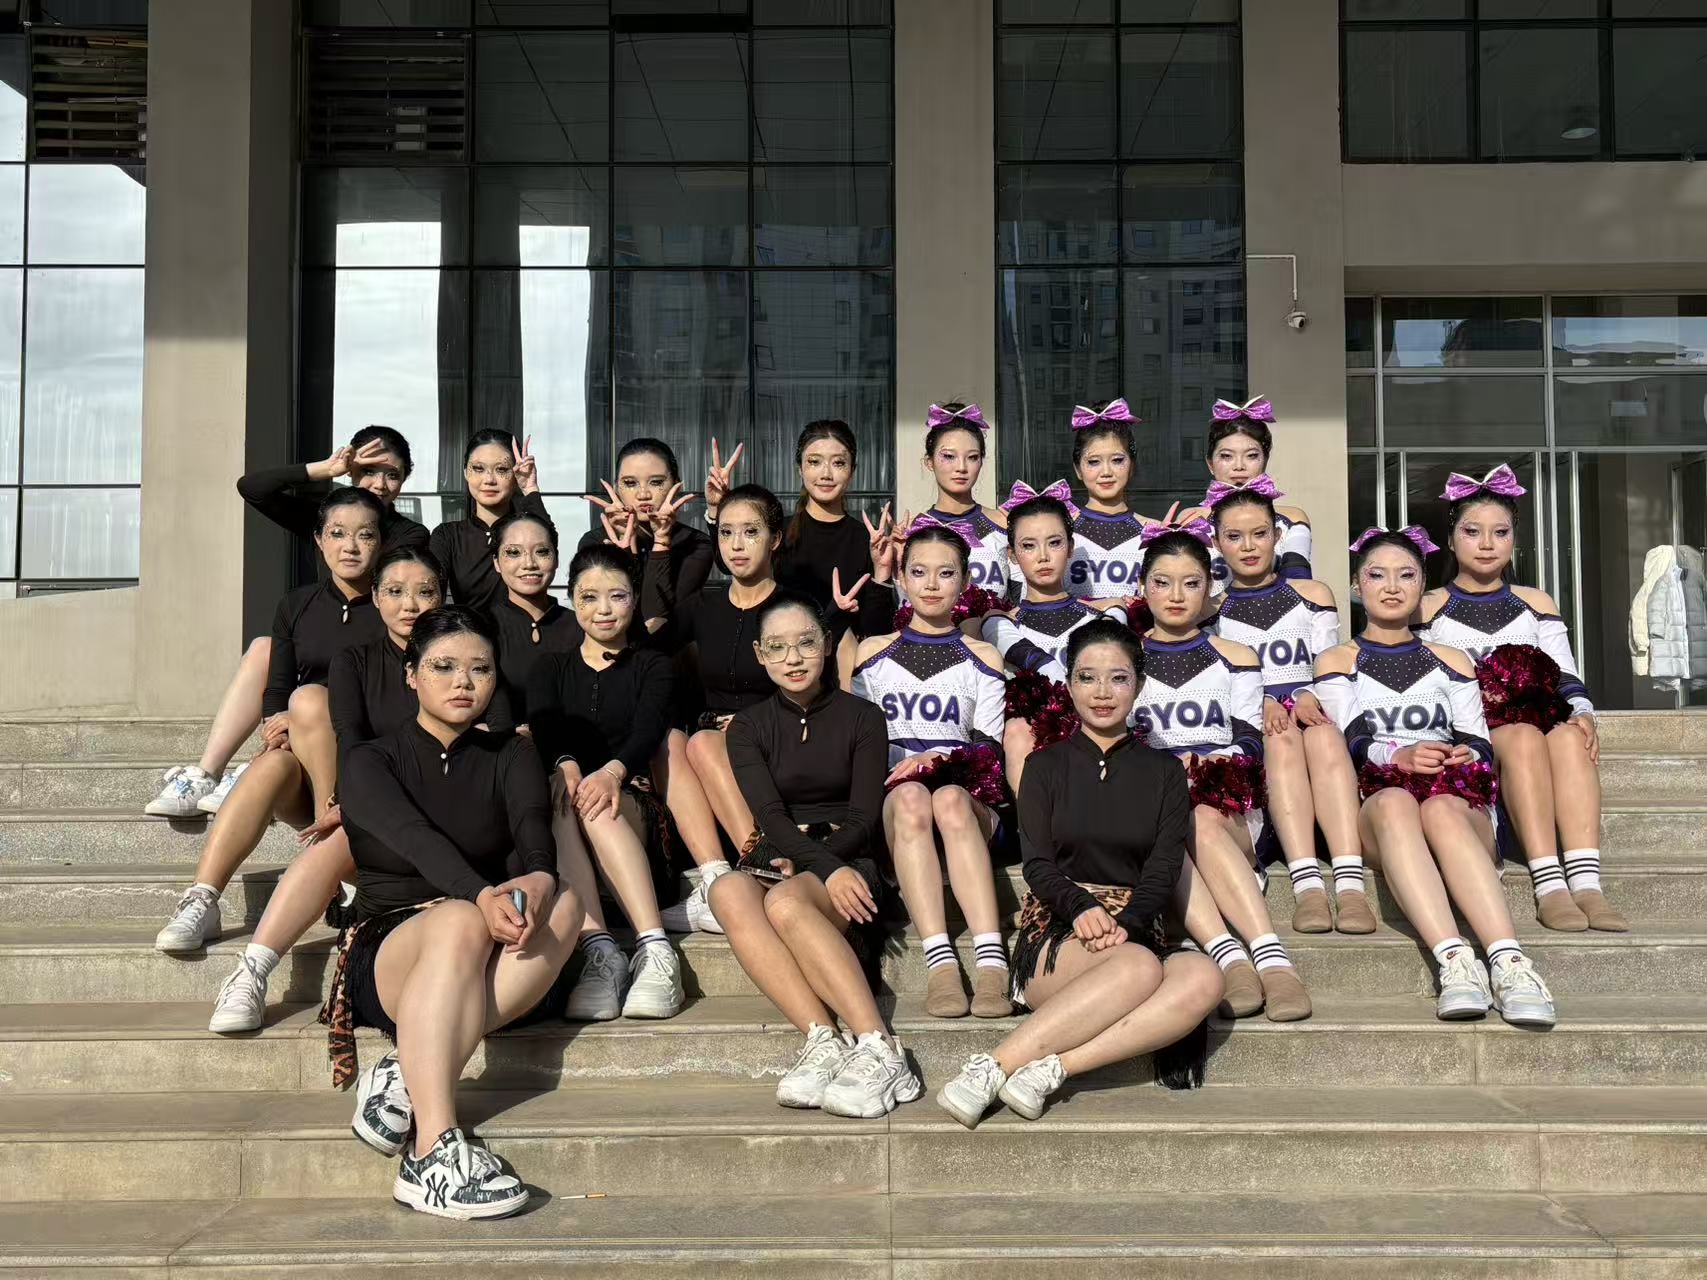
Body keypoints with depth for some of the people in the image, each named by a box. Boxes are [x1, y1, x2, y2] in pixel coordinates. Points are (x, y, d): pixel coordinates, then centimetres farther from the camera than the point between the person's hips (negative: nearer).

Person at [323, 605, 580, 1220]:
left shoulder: (511, 756, 14)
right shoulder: (373, 761, 4)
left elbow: (532, 827, -8)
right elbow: (415, 838, -18)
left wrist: (539, 877, -33)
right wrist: (481, 896, -39)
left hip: (485, 967, 3)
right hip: (387, 952, -3)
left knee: (564, 903, -29)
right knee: (458, 922, -37)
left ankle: (408, 1077, -35)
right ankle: (432, 1152, -48)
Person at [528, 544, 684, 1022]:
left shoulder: (652, 666, 16)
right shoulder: (550, 667, 20)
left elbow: (648, 730, -5)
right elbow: (542, 726, -2)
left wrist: (613, 772, -28)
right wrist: (567, 766, -27)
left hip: (632, 799, -1)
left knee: (600, 809, -37)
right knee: (560, 795, -36)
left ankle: (655, 950, -48)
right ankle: (598, 949, -48)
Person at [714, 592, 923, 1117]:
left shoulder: (862, 718, 10)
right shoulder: (749, 725, 13)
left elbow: (864, 819, 2)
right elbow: (769, 815, -3)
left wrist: (807, 864, -16)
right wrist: (828, 868, -22)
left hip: (847, 866, -2)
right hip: (776, 864, 2)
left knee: (786, 902, -38)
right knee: (729, 891, -35)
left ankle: (879, 1052, -42)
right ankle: (822, 1039, -43)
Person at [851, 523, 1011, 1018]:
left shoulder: (982, 659, 18)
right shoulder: (872, 653, 21)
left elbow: (991, 750, 7)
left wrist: (940, 758, -11)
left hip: (968, 797, 0)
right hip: (888, 796, 0)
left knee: (950, 799, -37)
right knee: (911, 797, -36)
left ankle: (992, 962, -49)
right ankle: (940, 963, -47)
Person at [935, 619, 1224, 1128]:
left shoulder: (1163, 772, 17)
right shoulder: (1047, 766, 14)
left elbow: (1163, 870, 3)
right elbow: (1037, 864, 0)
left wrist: (1125, 922, -19)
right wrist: (1082, 908, -22)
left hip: (1136, 929, 3)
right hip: (1055, 934, -2)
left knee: (1203, 976, -33)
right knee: (1137, 966, -37)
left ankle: (1051, 1069, -39)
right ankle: (991, 1068, -39)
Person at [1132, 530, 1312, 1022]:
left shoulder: (1235, 660, 22)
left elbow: (1248, 748, 11)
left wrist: (1200, 766, -10)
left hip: (1226, 807, 0)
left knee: (1204, 821, -38)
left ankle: (1273, 958, -51)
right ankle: (1229, 956, -52)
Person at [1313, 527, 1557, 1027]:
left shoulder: (1451, 661, 28)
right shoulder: (1336, 662, 22)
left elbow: (1479, 743, 13)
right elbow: (1350, 739, 2)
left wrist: (1465, 756, -14)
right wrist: (1398, 755, -21)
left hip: (1457, 804, 1)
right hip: (1372, 810, -1)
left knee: (1442, 808, -37)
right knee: (1395, 801, -39)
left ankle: (1509, 961, -56)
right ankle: (1453, 959, -55)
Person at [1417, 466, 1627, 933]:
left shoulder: (1535, 604, 24)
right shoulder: (1428, 609, 15)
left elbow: (1568, 677, 11)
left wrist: (1582, 714, -12)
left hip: (1541, 726, 3)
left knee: (1568, 736, -33)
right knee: (1523, 737, -36)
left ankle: (1585, 882, -47)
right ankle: (1548, 885, -47)